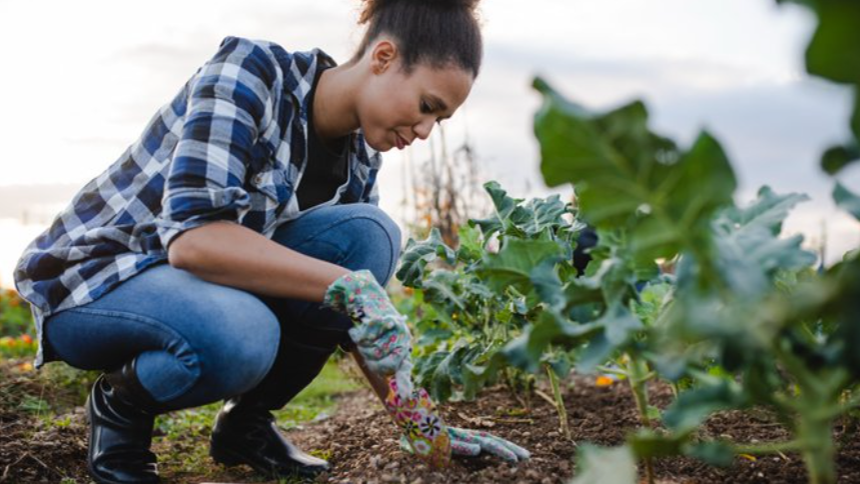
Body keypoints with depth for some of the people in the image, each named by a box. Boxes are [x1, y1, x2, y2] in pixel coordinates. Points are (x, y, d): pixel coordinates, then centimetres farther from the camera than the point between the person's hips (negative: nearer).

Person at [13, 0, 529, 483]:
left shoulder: (360, 156, -3)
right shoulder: (248, 72, -22)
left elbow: (365, 317, 2)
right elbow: (189, 237, -34)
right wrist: (346, 285, -37)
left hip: (209, 285, 6)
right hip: (93, 276, -6)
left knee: (369, 235, -17)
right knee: (240, 334, -38)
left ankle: (248, 420, -3)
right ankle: (119, 405, -4)